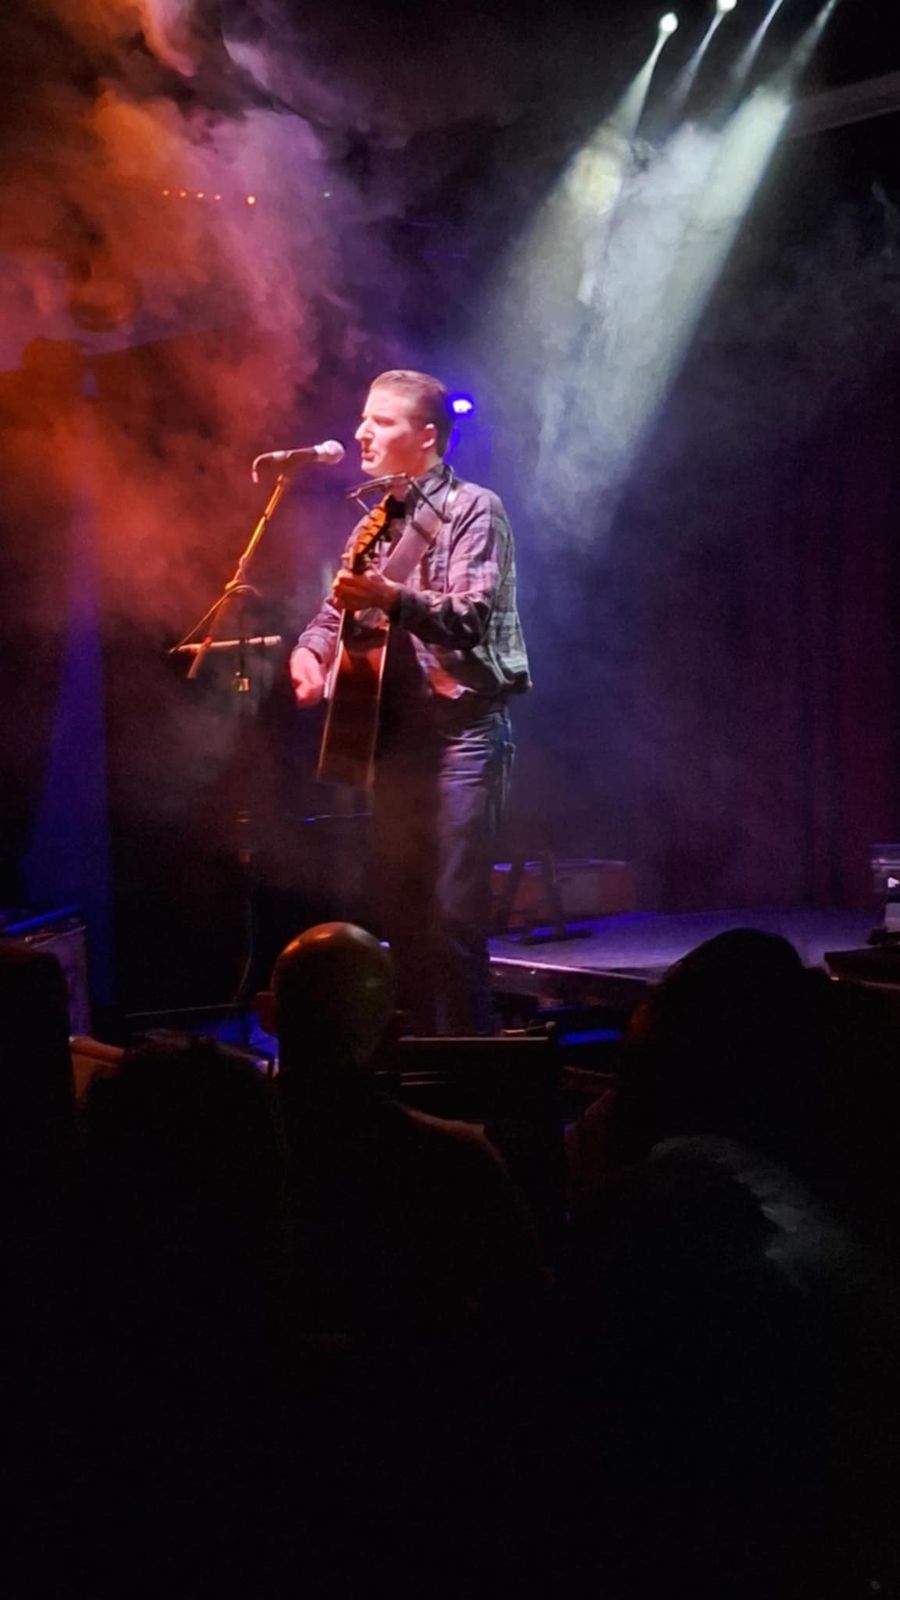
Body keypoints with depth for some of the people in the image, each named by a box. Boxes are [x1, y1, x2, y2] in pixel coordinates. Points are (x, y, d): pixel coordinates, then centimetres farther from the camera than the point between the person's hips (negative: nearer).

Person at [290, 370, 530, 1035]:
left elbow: (473, 616, -18)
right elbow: (340, 605, 24)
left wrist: (392, 597, -34)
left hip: (463, 728, -7)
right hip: (395, 729, 7)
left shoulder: (473, 510, -5)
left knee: (455, 911, -11)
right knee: (397, 905, 8)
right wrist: (310, 649, 1)